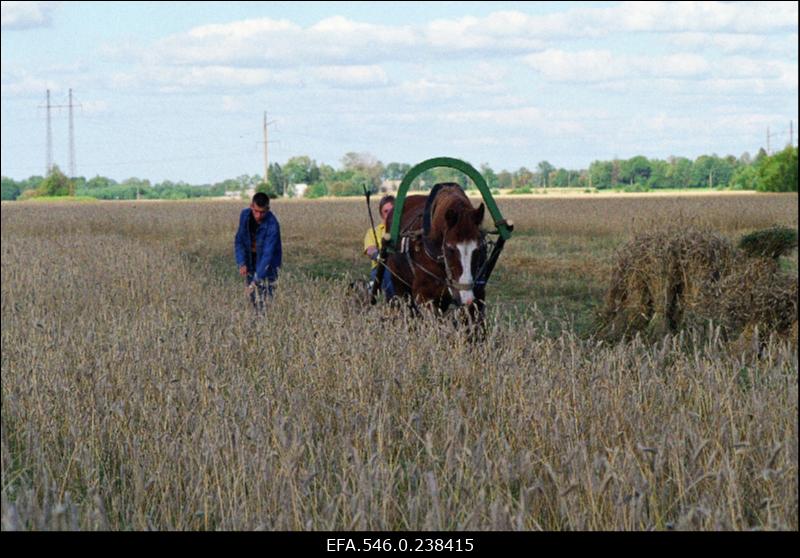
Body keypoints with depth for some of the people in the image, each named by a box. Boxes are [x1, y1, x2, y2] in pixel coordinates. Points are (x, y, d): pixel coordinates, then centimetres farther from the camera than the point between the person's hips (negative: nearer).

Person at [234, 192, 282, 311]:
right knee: (251, 295, 8)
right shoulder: (245, 215, -11)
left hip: (268, 264, -5)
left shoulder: (272, 225, -28)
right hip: (251, 260, 5)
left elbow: (268, 254, -31)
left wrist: (256, 281, -36)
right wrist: (241, 263, -15)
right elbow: (239, 240, -3)